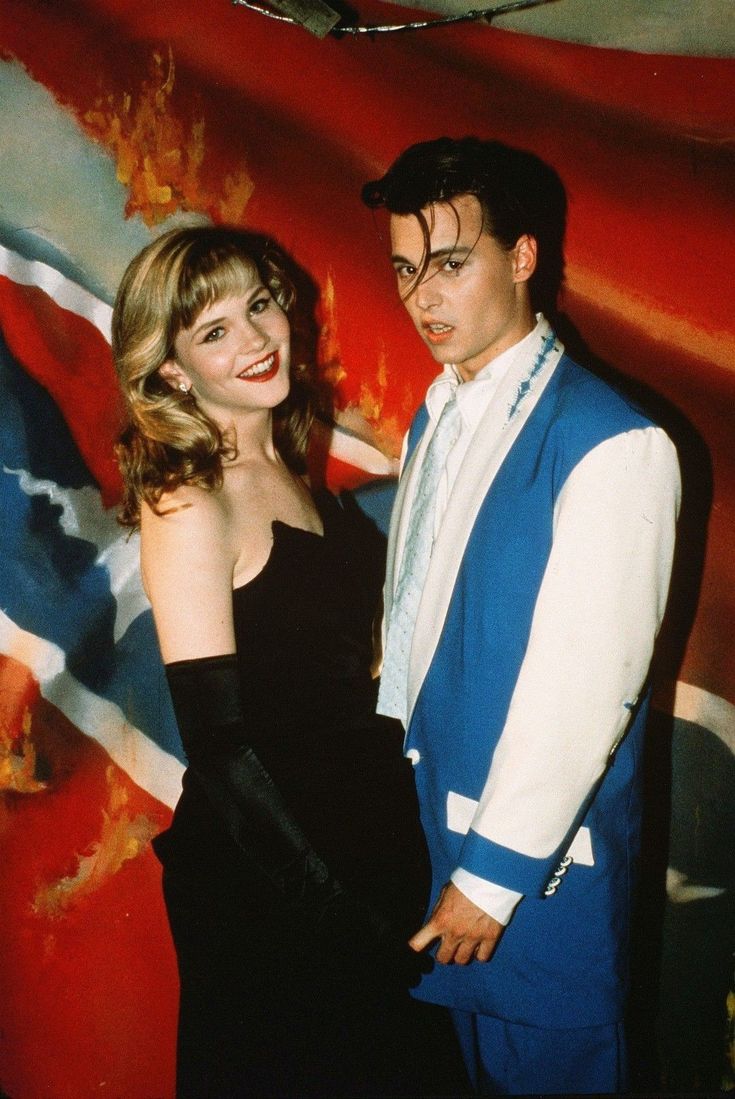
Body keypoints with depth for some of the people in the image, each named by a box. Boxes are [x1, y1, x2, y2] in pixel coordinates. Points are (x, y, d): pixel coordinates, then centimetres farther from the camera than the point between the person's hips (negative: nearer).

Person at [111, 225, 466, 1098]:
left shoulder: (283, 468, 4)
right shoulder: (187, 504, -20)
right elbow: (217, 745, -22)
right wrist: (336, 906, -18)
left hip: (367, 827, 8)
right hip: (262, 872, -8)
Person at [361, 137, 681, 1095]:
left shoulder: (614, 446, -21)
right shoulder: (437, 417, 5)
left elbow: (583, 689, -22)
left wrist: (495, 871, -17)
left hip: (541, 847, -7)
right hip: (430, 805, 7)